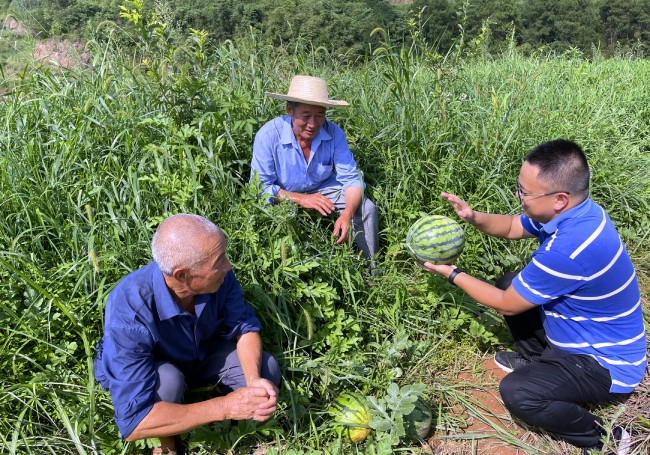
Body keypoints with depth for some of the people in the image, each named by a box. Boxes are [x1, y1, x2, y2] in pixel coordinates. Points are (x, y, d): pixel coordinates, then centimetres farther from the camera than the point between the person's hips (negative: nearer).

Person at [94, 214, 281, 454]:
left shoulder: (218, 276, -28)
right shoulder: (129, 313, -40)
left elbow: (245, 327, -13)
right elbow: (133, 420, -41)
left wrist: (254, 380, -32)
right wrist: (225, 407, -41)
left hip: (201, 354, 4)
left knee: (267, 369, -16)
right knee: (167, 380, -36)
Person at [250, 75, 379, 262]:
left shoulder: (334, 133, -19)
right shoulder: (268, 135, -26)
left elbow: (351, 179, -16)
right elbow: (260, 187, -22)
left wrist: (347, 213, -37)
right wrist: (301, 199, -32)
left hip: (323, 188, 3)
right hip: (284, 196, -2)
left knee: (367, 209, -13)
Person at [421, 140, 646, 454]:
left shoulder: (570, 249, -38)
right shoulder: (573, 212, -9)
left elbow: (505, 305, -24)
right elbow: (511, 227, 8)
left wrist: (452, 274, -12)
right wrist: (473, 217, -13)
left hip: (607, 365, -9)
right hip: (581, 334, 9)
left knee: (515, 393, -26)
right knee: (509, 285, 10)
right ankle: (536, 361, 27)